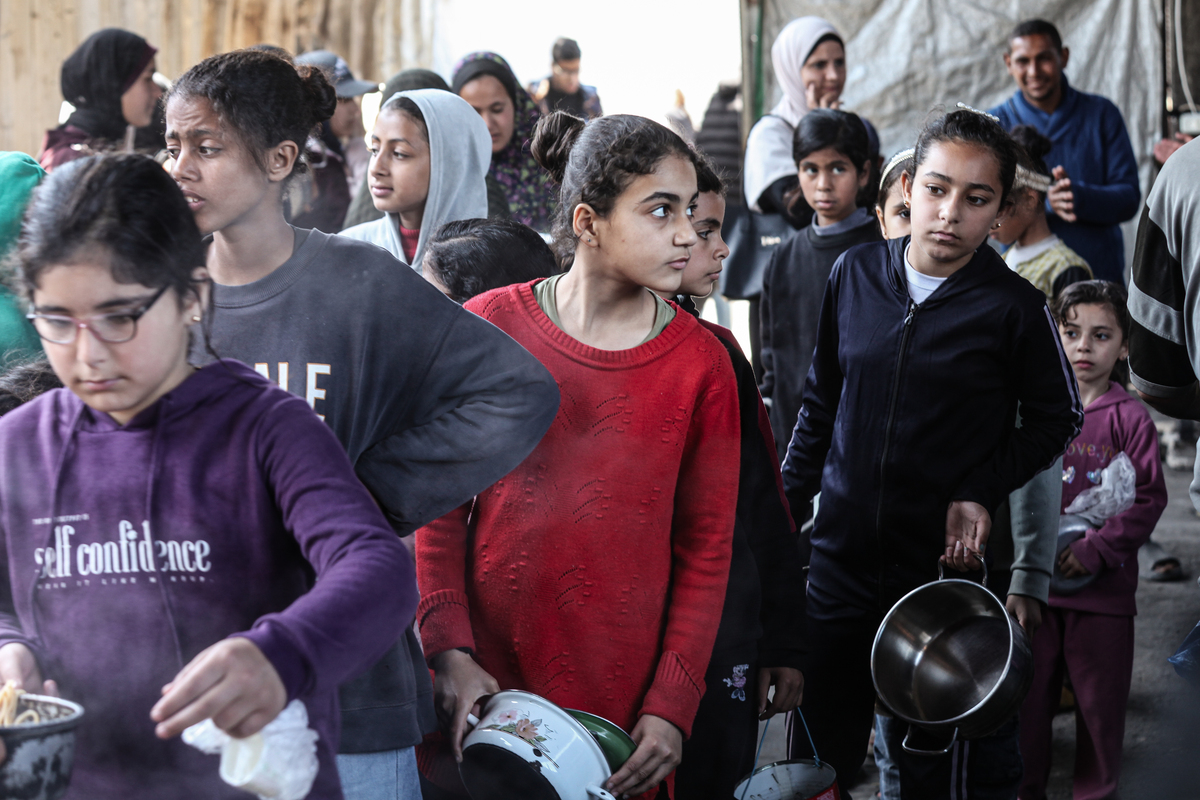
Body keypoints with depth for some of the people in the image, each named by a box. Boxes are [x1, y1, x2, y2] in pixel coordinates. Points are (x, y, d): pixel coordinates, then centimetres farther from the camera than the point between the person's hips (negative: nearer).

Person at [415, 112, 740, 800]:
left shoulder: (701, 363, 0)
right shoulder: (490, 325, -1)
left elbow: (706, 548, 2)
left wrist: (672, 706, -5)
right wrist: (450, 652, -7)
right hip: (483, 683, 0)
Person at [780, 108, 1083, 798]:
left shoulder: (1014, 308, -8)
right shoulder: (856, 274, 3)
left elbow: (1058, 418, 3)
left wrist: (982, 493, -10)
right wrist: (785, 507, 9)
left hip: (950, 564, -3)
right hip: (840, 560, 3)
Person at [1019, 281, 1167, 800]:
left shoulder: (1130, 417, -5)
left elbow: (1148, 498, -8)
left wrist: (1096, 549, -16)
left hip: (1104, 585, -2)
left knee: (1100, 698, 7)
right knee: (1027, 690, 11)